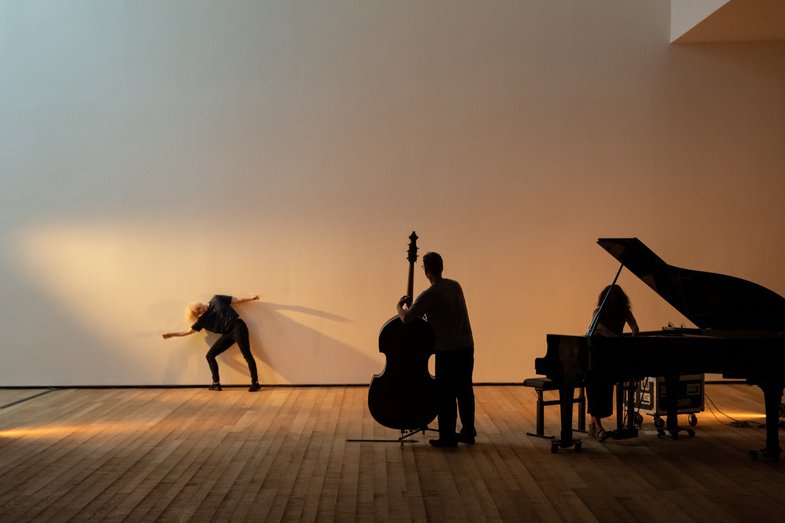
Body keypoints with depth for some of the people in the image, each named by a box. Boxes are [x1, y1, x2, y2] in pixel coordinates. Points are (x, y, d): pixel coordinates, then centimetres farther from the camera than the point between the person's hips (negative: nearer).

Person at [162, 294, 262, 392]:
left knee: (247, 355, -13)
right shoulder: (203, 320, 9)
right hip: (228, 334, 6)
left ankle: (255, 383, -14)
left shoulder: (216, 300, 4)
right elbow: (189, 331, 14)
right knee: (210, 356, 3)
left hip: (238, 328, -6)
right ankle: (216, 383, 10)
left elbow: (237, 300, 7)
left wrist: (251, 298, 0)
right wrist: (172, 334, 14)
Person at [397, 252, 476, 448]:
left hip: (447, 351, -7)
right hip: (467, 346, 7)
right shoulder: (455, 286, 7)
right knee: (464, 390, 16)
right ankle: (468, 432, 26)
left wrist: (400, 305, 3)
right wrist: (413, 305, 20)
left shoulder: (429, 295, -16)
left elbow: (406, 318, -19)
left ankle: (448, 437, 9)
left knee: (445, 395, 3)